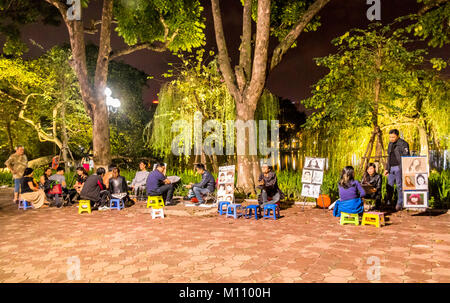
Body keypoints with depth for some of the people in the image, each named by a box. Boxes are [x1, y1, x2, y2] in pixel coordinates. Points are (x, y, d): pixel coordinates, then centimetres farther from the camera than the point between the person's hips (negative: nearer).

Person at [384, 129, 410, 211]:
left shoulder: (403, 144, -6)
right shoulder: (390, 144, 17)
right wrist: (387, 169, 21)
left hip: (399, 168, -7)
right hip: (391, 168, 7)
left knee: (399, 186, -2)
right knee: (389, 185, 6)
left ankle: (400, 204, 8)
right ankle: (388, 203, 14)